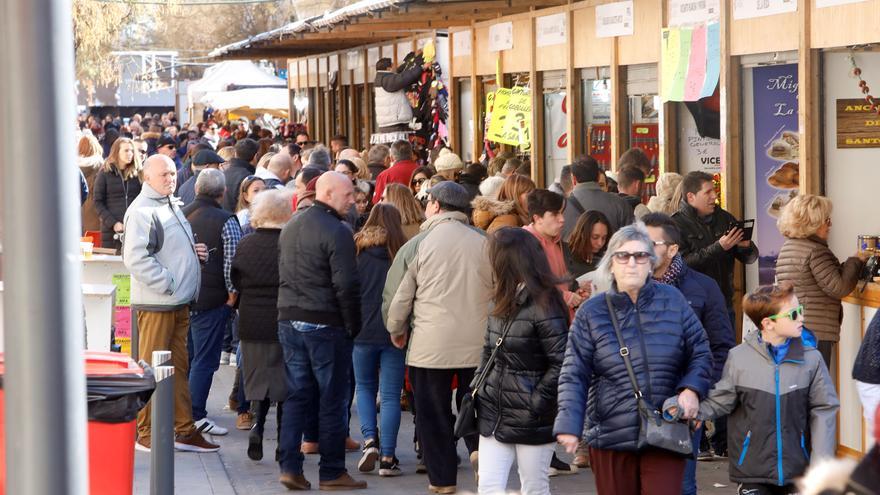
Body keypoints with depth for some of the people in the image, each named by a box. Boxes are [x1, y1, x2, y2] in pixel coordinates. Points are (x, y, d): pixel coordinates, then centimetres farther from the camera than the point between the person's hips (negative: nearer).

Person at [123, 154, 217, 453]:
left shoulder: (171, 207, 18)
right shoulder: (142, 211, -13)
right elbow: (135, 258, -23)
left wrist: (196, 251, 9)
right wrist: (167, 283, -20)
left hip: (179, 303, 10)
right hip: (156, 304, -10)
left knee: (179, 367, 14)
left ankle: (184, 431, 20)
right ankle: (146, 434, 5)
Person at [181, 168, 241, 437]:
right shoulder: (226, 221, -11)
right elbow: (232, 264, -12)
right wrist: (232, 296, 0)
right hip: (211, 300, -6)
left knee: (184, 356, 16)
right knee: (205, 359, 0)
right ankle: (195, 416, 1)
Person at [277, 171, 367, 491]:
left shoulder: (290, 227, 12)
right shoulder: (336, 231, -15)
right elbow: (347, 285, -18)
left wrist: (292, 310, 19)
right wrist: (353, 326, -9)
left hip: (289, 321, 7)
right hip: (325, 324, -7)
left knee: (296, 396, 11)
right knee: (332, 400, 1)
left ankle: (290, 467, 7)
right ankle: (332, 473, 6)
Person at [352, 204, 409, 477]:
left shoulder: (356, 249, 0)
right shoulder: (402, 251, -3)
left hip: (362, 331, 1)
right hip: (394, 332, -1)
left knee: (364, 388, 19)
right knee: (390, 395, 3)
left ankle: (370, 439, -1)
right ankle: (387, 457, 1)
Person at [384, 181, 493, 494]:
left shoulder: (417, 245, -6)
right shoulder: (484, 243, -2)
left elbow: (397, 296, 0)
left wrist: (396, 330, 17)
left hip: (430, 345, -2)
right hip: (477, 343, 2)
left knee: (433, 412, 9)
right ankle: (479, 447, -6)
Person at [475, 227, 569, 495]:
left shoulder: (544, 307, -16)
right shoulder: (503, 302, 10)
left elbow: (561, 363, -19)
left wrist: (536, 402, -16)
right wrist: (477, 389, 7)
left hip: (532, 421, -7)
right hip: (494, 413, 7)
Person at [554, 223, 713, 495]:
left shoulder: (673, 301, 4)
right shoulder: (591, 313, 3)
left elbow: (700, 353, 10)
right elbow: (574, 375, -1)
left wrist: (692, 389, -9)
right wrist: (569, 426, -13)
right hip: (611, 439, 0)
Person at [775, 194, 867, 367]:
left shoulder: (786, 248, 15)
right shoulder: (815, 251, -14)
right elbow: (839, 288, -15)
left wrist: (853, 263, 14)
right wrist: (856, 261, -2)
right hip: (815, 331, -9)